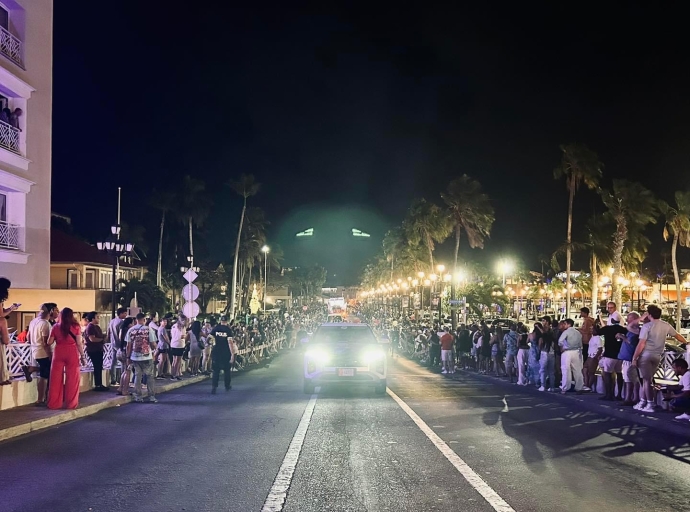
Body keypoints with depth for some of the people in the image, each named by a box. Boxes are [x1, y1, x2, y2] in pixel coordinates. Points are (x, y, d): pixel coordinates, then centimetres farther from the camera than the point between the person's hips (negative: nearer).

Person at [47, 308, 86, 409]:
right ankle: (71, 403, 10)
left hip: (58, 353, 2)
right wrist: (82, 356, 3)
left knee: (56, 379, 8)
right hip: (72, 353, -1)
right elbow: (79, 343, -4)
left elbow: (49, 342, 4)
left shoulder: (56, 327, 2)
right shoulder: (75, 326, -3)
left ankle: (54, 403, 13)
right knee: (72, 379, 5)